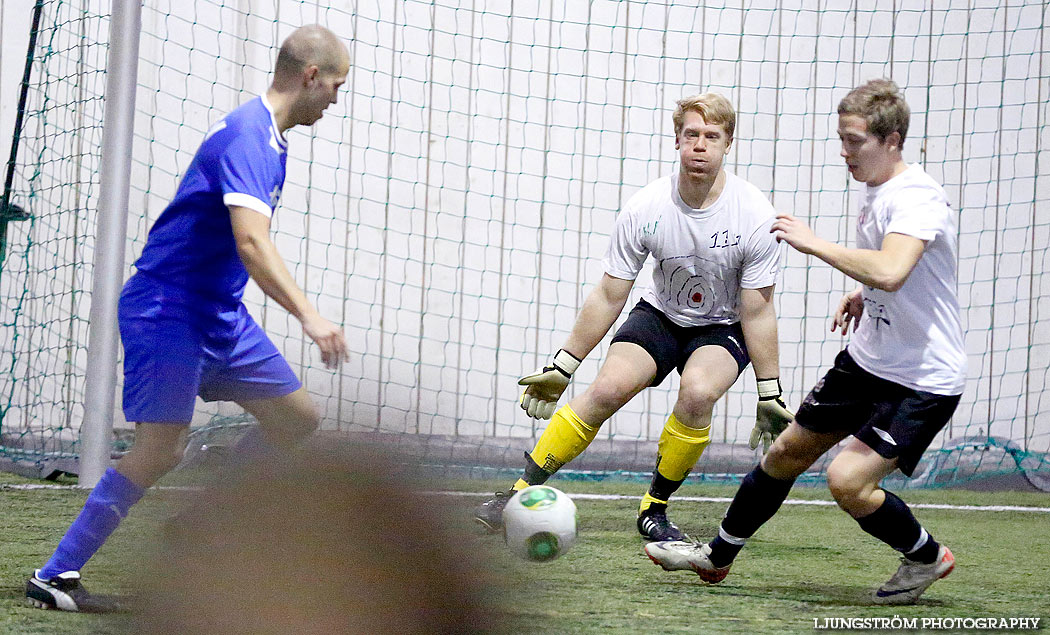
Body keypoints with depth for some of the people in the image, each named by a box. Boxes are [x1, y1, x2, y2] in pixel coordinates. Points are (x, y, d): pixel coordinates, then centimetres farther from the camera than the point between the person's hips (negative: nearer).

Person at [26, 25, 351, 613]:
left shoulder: (272, 141, 12)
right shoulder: (246, 136, -20)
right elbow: (251, 243, -33)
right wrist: (309, 316, -39)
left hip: (222, 314, 10)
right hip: (168, 310, -10)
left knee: (299, 419, 9)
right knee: (160, 450, -15)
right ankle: (56, 574, -7)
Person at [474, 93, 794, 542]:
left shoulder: (755, 216, -22)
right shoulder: (645, 209, -17)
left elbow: (756, 311, -14)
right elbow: (608, 296, -7)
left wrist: (769, 395, -13)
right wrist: (562, 366, -5)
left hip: (725, 328, -1)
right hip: (661, 315, 2)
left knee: (698, 391, -31)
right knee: (609, 387, -24)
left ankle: (654, 510, -11)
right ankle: (522, 492, -14)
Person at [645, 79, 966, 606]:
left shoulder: (917, 197, -23)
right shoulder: (877, 191, 6)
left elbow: (890, 271, -42)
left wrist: (813, 243, -31)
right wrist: (864, 295, 7)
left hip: (924, 380, -9)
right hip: (867, 360, 9)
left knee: (847, 480, -20)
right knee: (788, 452, 15)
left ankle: (927, 557, 6)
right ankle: (717, 556, 33)